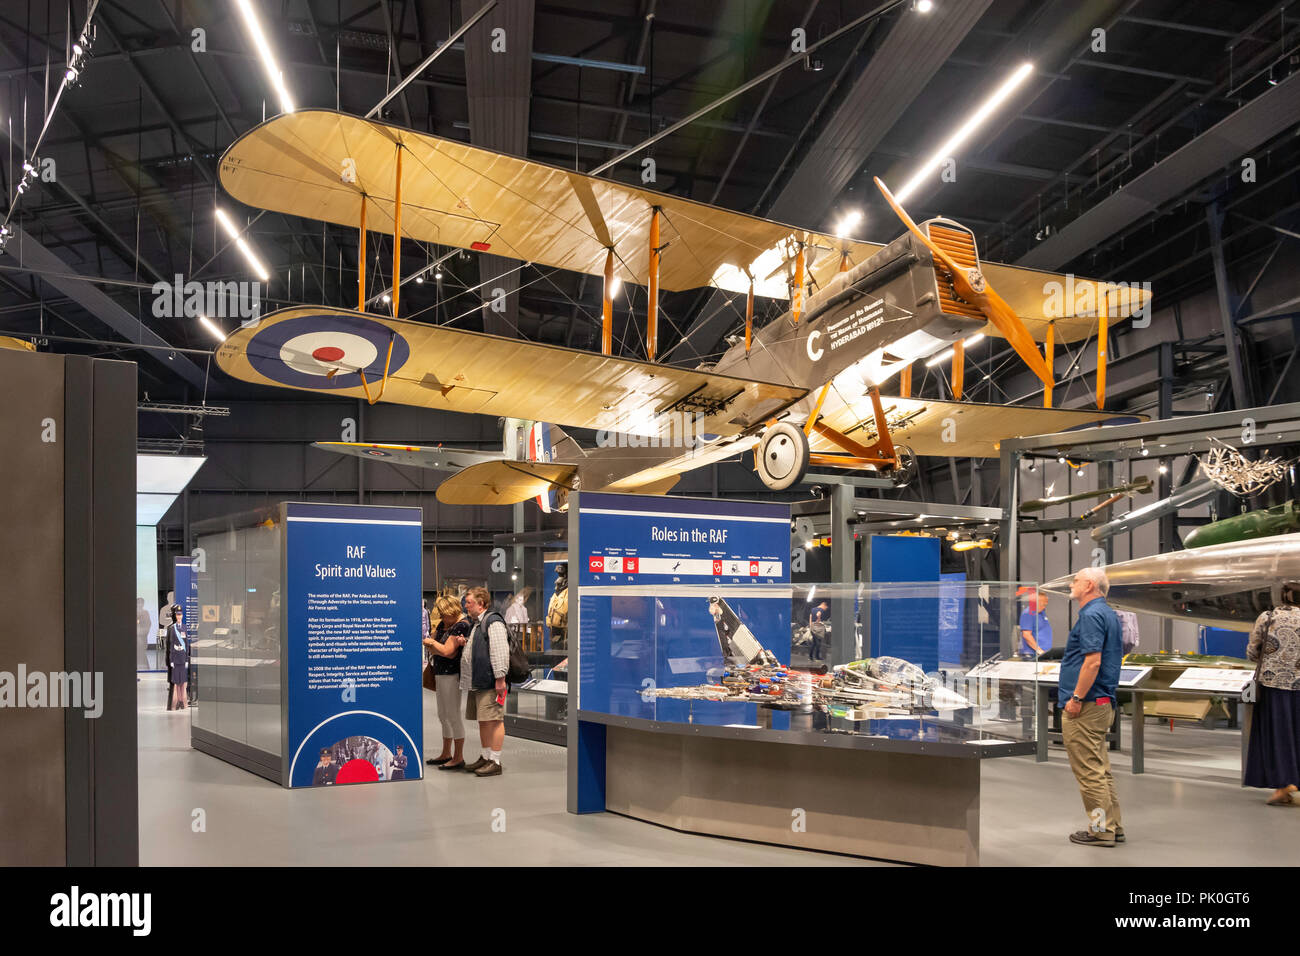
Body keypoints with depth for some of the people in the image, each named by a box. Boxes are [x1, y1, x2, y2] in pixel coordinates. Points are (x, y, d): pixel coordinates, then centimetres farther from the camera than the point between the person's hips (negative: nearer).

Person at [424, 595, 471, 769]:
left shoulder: (461, 625, -15)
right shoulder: (443, 623, 11)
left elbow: (447, 651, -19)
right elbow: (432, 646, 12)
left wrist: (431, 643, -3)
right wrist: (435, 649, -9)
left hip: (452, 675, -9)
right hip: (440, 673, 9)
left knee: (453, 715, -4)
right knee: (443, 716, 16)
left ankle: (458, 758, 3)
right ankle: (446, 754, 27)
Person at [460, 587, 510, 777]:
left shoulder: (493, 622, -12)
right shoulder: (477, 624, 20)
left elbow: (500, 652, -19)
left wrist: (500, 678, -22)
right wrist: (465, 643, 12)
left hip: (490, 682, -10)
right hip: (477, 682, 10)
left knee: (493, 720, -6)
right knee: (482, 721, 15)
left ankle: (495, 762, -3)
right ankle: (485, 757, 23)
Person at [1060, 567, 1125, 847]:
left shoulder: (1091, 615, -15)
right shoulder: (1110, 614, 17)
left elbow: (1093, 661, -24)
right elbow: (1117, 656, 23)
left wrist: (1076, 698, -21)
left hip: (1085, 707, -11)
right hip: (1103, 703, 11)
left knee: (1089, 771, -4)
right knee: (1100, 769, 16)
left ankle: (1101, 830, 1)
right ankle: (1113, 826, 21)